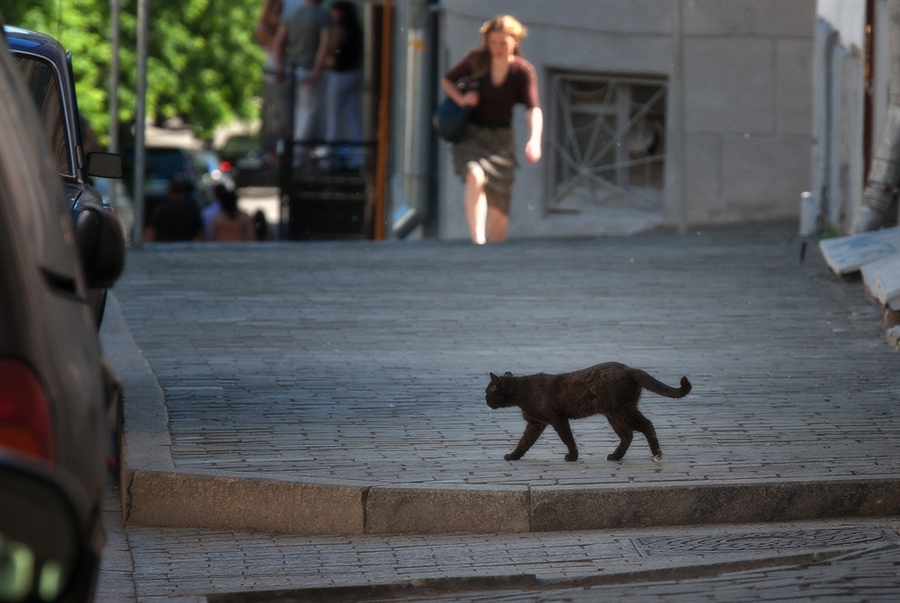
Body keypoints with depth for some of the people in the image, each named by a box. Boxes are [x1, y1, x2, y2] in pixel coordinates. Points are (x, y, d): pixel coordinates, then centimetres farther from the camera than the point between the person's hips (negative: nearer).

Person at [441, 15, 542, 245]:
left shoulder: (524, 71, -8)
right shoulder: (476, 60, -5)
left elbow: (533, 109, -18)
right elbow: (447, 80, 9)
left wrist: (535, 139, -36)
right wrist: (460, 99, -11)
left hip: (501, 139, 1)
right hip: (470, 134, -1)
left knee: (499, 207, 3)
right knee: (475, 176, -32)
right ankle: (478, 241, -42)